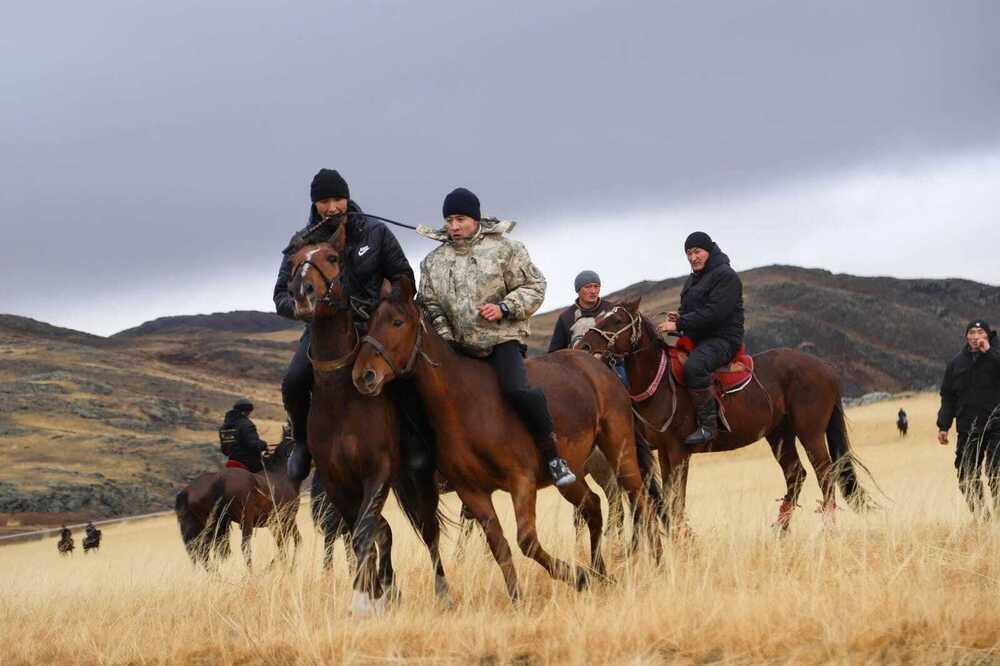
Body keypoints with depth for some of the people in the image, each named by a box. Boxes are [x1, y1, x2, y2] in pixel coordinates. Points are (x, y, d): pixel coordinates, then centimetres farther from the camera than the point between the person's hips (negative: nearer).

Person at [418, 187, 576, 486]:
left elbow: (533, 285, -1)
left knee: (517, 390, -26)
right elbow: (429, 305, 12)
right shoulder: (433, 262, 10)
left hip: (502, 338, -5)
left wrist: (505, 308, -16)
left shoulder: (504, 249, -1)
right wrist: (444, 337, -4)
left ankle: (553, 456, -16)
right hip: (459, 346, 5)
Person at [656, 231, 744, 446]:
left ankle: (708, 424, -33)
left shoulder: (725, 276, -11)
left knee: (694, 366, -37)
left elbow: (714, 313, -22)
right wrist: (679, 317, 5)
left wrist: (679, 325, -22)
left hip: (723, 338, -10)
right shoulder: (693, 279, 20)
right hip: (697, 339, 10)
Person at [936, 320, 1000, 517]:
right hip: (967, 430, 4)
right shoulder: (957, 363, 12)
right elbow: (947, 396, 14)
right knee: (967, 476, 1)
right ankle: (977, 514, 9)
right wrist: (943, 426, 8)